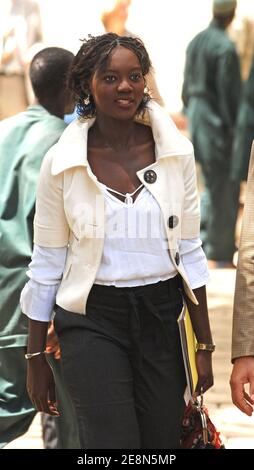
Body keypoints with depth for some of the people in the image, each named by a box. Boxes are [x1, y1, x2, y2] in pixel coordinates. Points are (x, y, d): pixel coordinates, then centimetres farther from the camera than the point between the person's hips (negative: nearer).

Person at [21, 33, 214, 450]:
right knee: (114, 443, -9)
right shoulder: (62, 161, -7)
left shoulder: (177, 152, -1)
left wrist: (205, 345, 5)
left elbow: (189, 252, 5)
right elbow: (47, 263, 0)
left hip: (161, 315, 3)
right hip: (93, 320, -2)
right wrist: (35, 357, 2)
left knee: (163, 444, 8)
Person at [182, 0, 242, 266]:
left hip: (196, 118, 8)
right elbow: (230, 93, -18)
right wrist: (236, 128, -12)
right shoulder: (225, 48, -18)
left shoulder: (195, 43, 7)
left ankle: (200, 232, 17)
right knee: (225, 189, 2)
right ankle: (221, 252, 9)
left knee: (211, 184, 21)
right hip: (217, 122, -8)